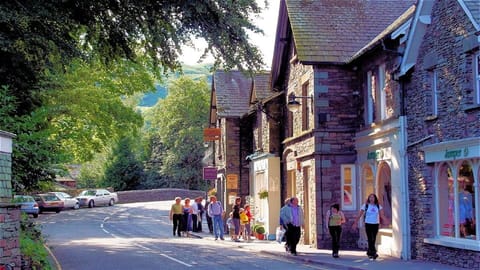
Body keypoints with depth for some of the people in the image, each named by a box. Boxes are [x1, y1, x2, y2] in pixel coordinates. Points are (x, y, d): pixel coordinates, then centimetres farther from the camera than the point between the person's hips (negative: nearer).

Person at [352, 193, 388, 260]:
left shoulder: (378, 206, 5)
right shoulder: (365, 206, -1)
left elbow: (382, 215, 0)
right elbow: (359, 215, -1)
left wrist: (386, 221, -16)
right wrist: (355, 223, -7)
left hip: (375, 224, 2)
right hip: (368, 224, -2)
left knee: (373, 239, 6)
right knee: (370, 239, -8)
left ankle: (369, 252, 20)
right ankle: (373, 253, -7)